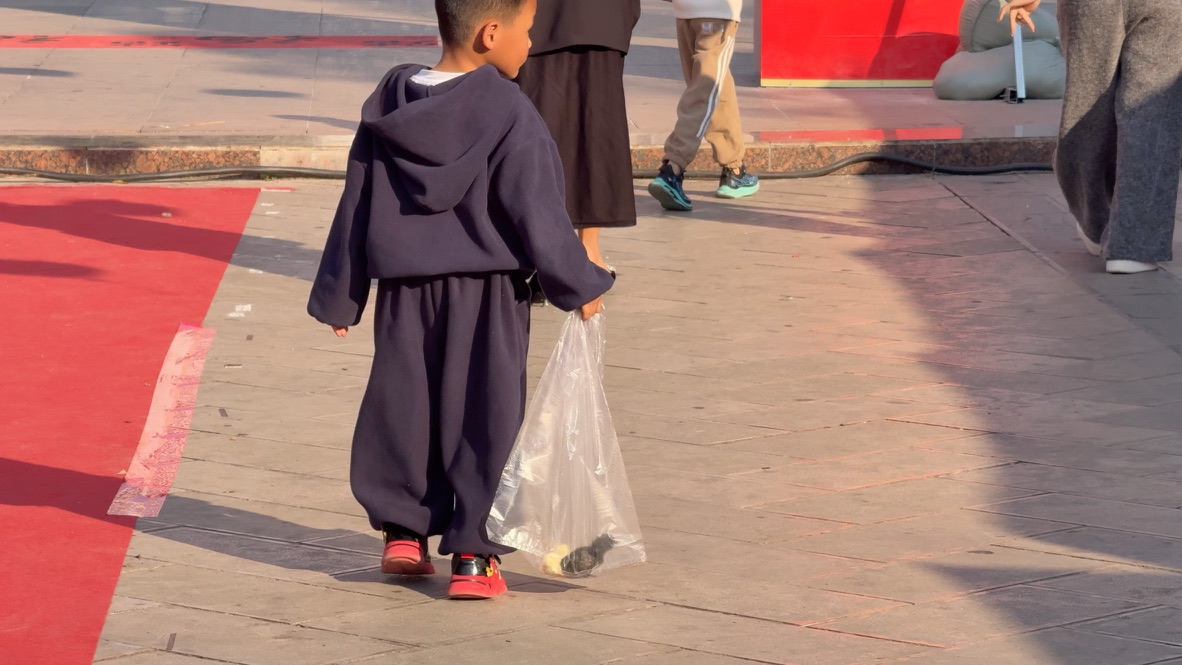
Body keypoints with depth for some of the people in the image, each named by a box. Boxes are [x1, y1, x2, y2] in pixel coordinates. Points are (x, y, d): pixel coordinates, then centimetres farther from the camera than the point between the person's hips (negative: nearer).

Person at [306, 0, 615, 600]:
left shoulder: (389, 108, 3)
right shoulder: (508, 116, -14)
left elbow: (356, 209, 8)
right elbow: (537, 218, -13)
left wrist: (338, 298, 15)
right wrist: (579, 286, -1)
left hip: (405, 291, 4)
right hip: (485, 297, -4)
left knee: (404, 408, 16)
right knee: (483, 416, 3)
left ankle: (402, 530, 21)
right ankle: (473, 555, 2)